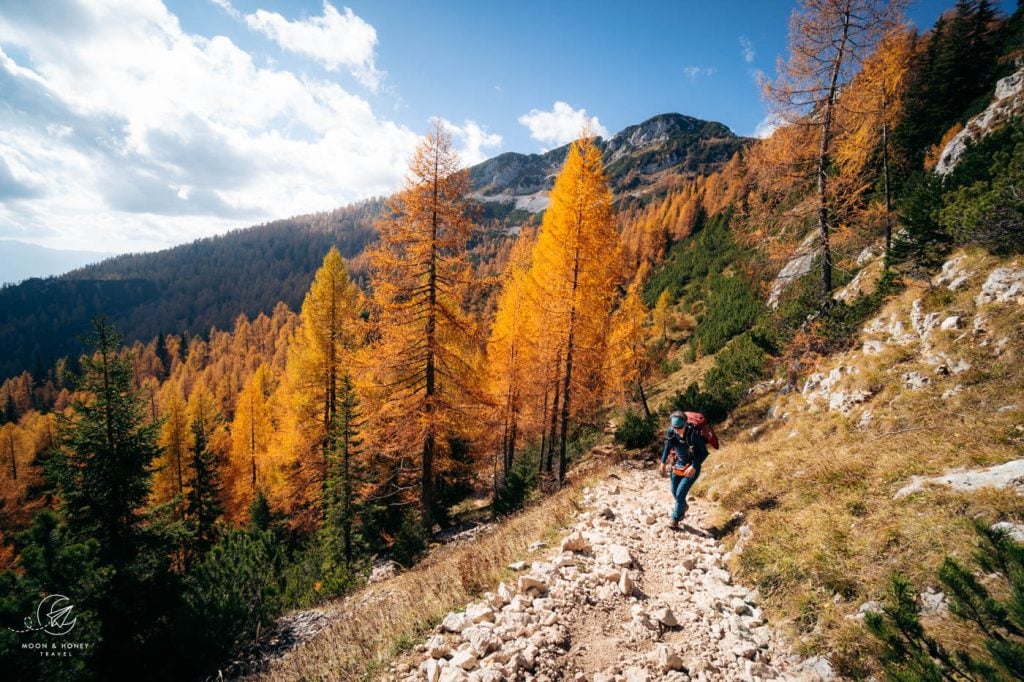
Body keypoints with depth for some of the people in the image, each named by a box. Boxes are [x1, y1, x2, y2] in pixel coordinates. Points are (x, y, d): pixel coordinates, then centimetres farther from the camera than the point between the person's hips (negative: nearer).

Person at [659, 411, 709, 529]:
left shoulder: (693, 434, -28)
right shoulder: (671, 432, -14)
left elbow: (704, 453, -18)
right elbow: (667, 447, 5)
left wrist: (694, 467, -26)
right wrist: (663, 462, 5)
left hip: (691, 468, -5)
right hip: (677, 465, 5)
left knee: (680, 494, -7)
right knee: (675, 492, 17)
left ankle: (675, 519, 15)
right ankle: (683, 507, 49)